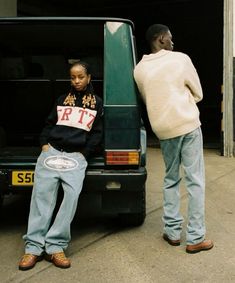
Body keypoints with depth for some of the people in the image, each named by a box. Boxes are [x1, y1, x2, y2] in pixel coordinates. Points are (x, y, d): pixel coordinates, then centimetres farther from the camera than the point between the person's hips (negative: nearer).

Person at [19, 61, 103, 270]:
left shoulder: (97, 103, 14)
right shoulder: (62, 99, 21)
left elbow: (97, 133, 10)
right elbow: (49, 123, 21)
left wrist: (84, 153, -2)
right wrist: (44, 143, 4)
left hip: (76, 155, -2)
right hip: (52, 151, 2)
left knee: (72, 193, -25)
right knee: (42, 192, -15)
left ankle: (55, 246, -23)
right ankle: (34, 247, -15)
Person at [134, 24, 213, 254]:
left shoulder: (139, 69, 4)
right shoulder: (181, 59, -5)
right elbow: (198, 94, 5)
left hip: (163, 129, 4)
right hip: (188, 125, -4)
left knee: (171, 179, 17)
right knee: (195, 181, 2)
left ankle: (172, 232, 19)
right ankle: (195, 238, 5)